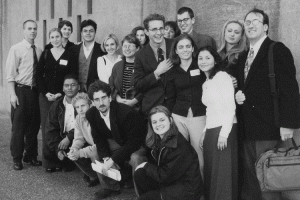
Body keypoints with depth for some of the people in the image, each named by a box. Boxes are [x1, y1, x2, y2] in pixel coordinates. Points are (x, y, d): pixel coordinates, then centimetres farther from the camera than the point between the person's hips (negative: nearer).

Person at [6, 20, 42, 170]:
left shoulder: (39, 51, 8)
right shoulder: (16, 49, -5)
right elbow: (10, 74, -8)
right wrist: (13, 94, -15)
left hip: (35, 91, 4)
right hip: (21, 90, -4)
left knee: (34, 125, 12)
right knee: (18, 126, 3)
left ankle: (30, 156, 27)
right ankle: (17, 159, 16)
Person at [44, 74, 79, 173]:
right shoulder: (56, 105, 7)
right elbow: (50, 130, 3)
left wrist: (69, 138, -20)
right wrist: (57, 149, -10)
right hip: (62, 139, 4)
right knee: (47, 151, -16)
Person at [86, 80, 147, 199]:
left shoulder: (127, 113, -34)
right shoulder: (91, 114, -14)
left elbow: (134, 141, -32)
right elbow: (98, 139, -3)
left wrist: (113, 159, -34)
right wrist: (106, 158, -21)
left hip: (137, 144, -6)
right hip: (117, 142, 7)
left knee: (135, 158, -36)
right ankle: (110, 187, 8)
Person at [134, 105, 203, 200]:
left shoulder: (180, 146, -23)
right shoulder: (159, 140, 3)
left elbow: (164, 176, -20)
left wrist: (147, 166, -7)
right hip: (170, 183, 8)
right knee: (139, 174, -3)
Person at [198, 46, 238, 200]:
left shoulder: (222, 76, -7)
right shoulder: (206, 83, 18)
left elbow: (230, 106, -15)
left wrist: (224, 133, -19)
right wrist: (204, 132, 13)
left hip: (224, 129, -8)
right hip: (211, 131, 8)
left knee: (223, 171, -5)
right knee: (211, 171, 10)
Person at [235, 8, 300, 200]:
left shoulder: (277, 50, -5)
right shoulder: (243, 57, 18)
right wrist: (237, 95, 4)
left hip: (268, 128, -7)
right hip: (248, 129, 7)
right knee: (249, 181, 10)